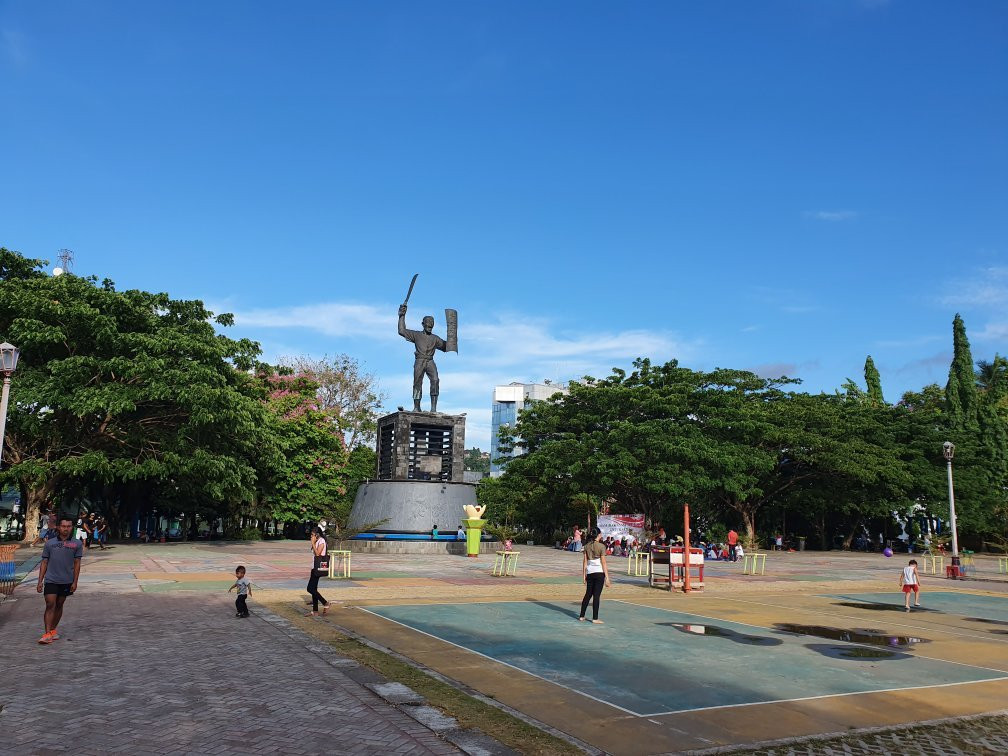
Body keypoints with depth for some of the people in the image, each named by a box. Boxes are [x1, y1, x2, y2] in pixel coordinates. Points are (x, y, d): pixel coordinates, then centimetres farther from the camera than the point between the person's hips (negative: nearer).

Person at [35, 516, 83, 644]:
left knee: (59, 605, 11)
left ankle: (53, 630, 25)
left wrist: (75, 582, -2)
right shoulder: (49, 543, 3)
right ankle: (47, 634, -10)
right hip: (51, 580, -1)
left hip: (66, 581, 1)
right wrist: (40, 581, 2)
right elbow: (44, 563, 6)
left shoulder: (76, 544, 1)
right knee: (50, 605, -9)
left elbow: (77, 564, 2)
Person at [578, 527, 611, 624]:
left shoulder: (587, 546, 6)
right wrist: (607, 577, -7)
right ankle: (595, 618, 2)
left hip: (590, 572, 5)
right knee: (596, 595, -2)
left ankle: (582, 616, 19)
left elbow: (585, 561, 7)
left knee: (588, 594, 15)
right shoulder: (601, 546, -9)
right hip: (599, 572, -5)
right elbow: (603, 563, -10)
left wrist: (584, 574, 14)